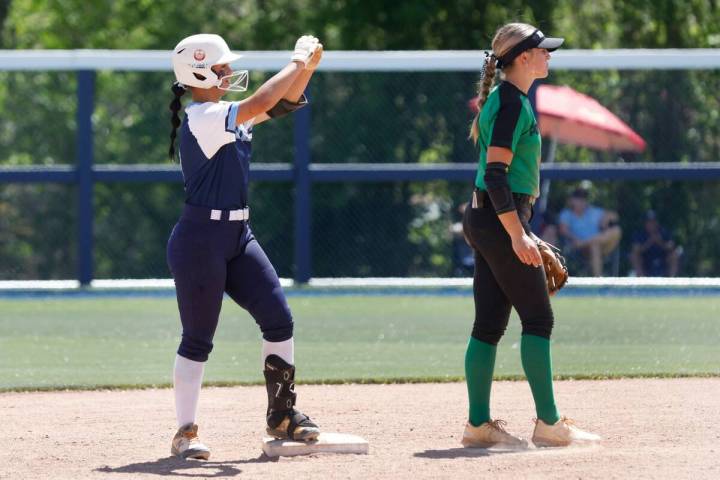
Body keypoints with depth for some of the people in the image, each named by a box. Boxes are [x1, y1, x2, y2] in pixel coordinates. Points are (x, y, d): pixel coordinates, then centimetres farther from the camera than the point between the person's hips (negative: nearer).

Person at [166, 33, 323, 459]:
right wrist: (296, 64, -14)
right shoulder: (203, 118, -15)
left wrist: (309, 65, -1)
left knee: (279, 319, 2)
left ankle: (282, 415, 11)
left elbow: (285, 102, 15)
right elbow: (261, 102, -25)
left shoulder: (230, 117, 13)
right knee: (198, 338, -3)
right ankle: (186, 432, 4)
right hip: (201, 238, -9)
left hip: (238, 236, 9)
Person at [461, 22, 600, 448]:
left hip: (486, 221, 10)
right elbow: (495, 173, -21)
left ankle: (479, 424, 8)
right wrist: (517, 235, -25)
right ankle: (549, 423, -6)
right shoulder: (512, 104, -15)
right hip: (501, 221, -10)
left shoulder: (504, 100, 16)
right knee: (538, 317, -7)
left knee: (490, 323, 8)